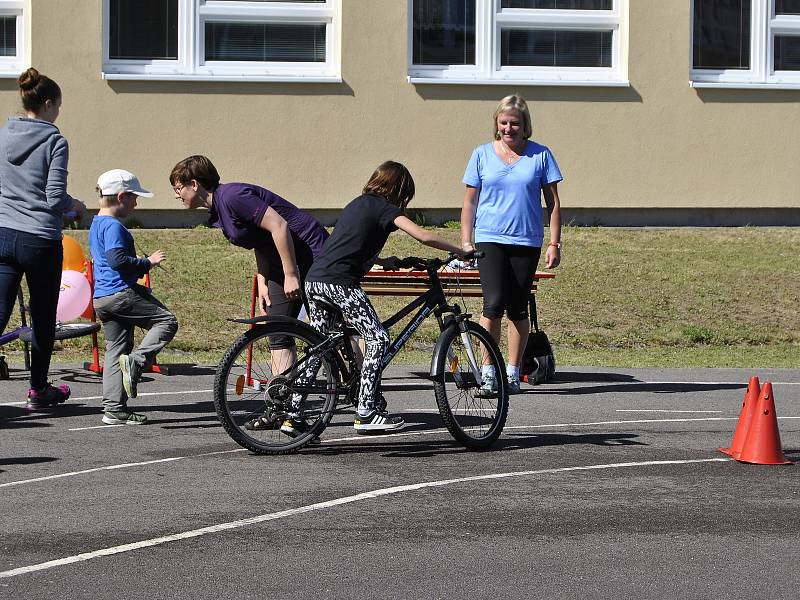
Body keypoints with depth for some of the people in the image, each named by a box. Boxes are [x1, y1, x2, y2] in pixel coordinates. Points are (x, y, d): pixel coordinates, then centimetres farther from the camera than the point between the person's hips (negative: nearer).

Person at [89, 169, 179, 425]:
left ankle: (114, 409, 9)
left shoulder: (96, 225, 20)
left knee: (116, 350, 11)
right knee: (167, 321, -2)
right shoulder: (114, 226, -12)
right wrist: (147, 262, -13)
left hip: (101, 297, 10)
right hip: (121, 293, -10)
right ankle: (136, 361, -17)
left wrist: (143, 265, 22)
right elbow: (116, 258, -24)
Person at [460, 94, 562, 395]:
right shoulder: (482, 154, 6)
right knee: (494, 304, -15)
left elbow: (553, 202, 7)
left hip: (526, 242, 1)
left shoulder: (540, 155, 4)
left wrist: (554, 243, 2)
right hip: (490, 239, -1)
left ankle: (512, 374, 15)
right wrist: (466, 242, 4)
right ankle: (488, 373, -8)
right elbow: (470, 202, 10)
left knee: (518, 309, 5)